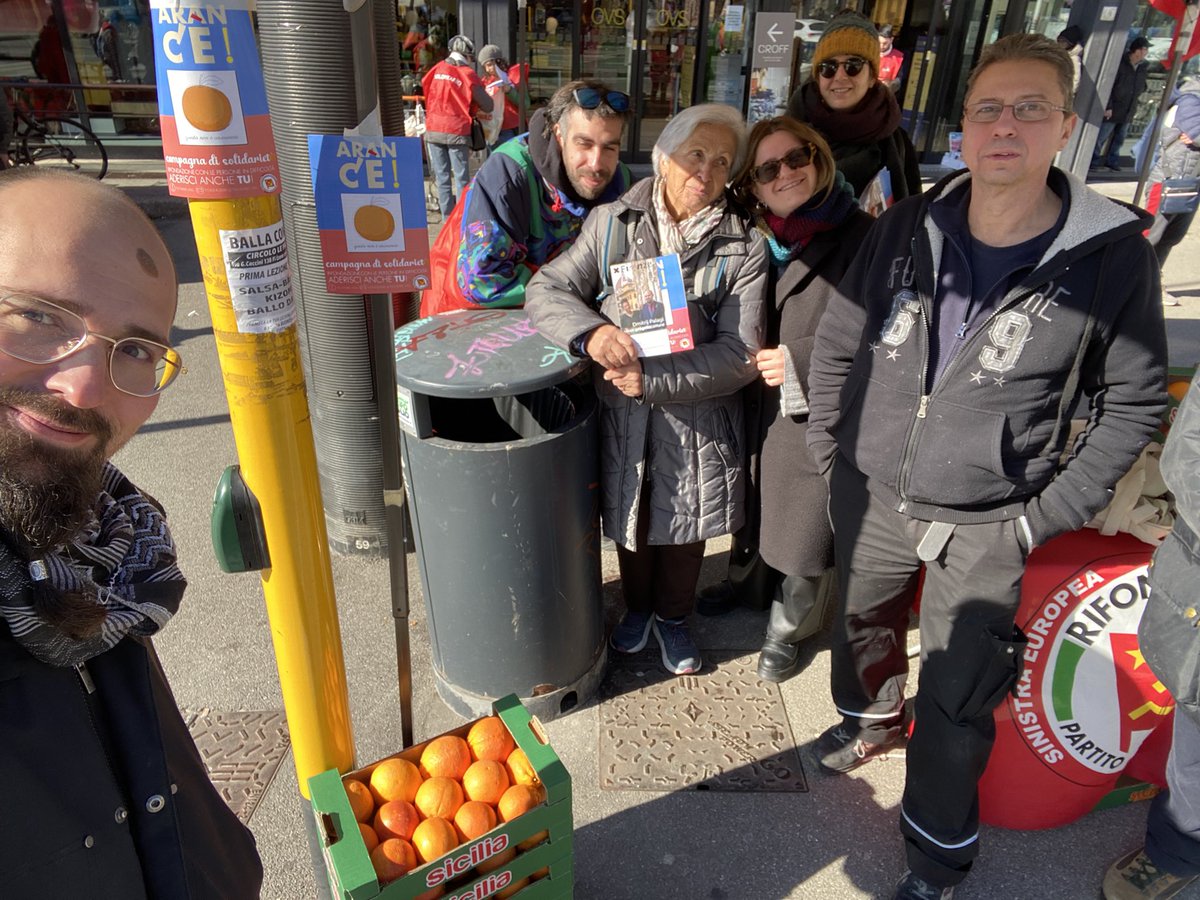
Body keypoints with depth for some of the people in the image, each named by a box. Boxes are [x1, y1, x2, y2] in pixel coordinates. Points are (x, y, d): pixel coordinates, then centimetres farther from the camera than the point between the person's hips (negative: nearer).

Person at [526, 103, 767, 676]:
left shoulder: (744, 249, -7)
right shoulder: (611, 223, -3)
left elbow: (739, 354, -13)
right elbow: (546, 289, -3)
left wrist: (653, 379, -23)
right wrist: (591, 332, -25)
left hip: (697, 423, 0)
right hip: (620, 418, 1)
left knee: (686, 529, 19)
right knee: (630, 524, 20)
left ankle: (672, 617, 47)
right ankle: (637, 607, 49)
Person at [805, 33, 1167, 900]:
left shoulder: (1112, 254, -11)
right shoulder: (908, 228, -4)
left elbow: (1133, 404, -3)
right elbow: (838, 343, 5)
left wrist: (1048, 518, -8)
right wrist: (829, 452, 4)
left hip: (985, 527, -3)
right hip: (870, 495, 4)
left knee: (956, 704, 7)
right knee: (862, 626, 25)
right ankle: (874, 717, 58)